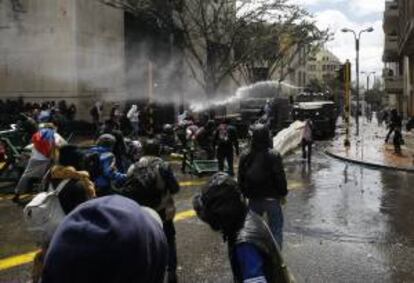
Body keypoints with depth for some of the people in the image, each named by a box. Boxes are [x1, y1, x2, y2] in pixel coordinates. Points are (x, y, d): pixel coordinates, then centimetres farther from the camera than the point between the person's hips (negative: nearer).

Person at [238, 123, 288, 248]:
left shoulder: (245, 157, -5)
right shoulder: (274, 156, -17)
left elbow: (241, 180, 1)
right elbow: (280, 177, -13)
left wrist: (243, 195, 13)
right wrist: (283, 193, 2)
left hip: (254, 199, 3)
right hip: (272, 199, -3)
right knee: (276, 228, 11)